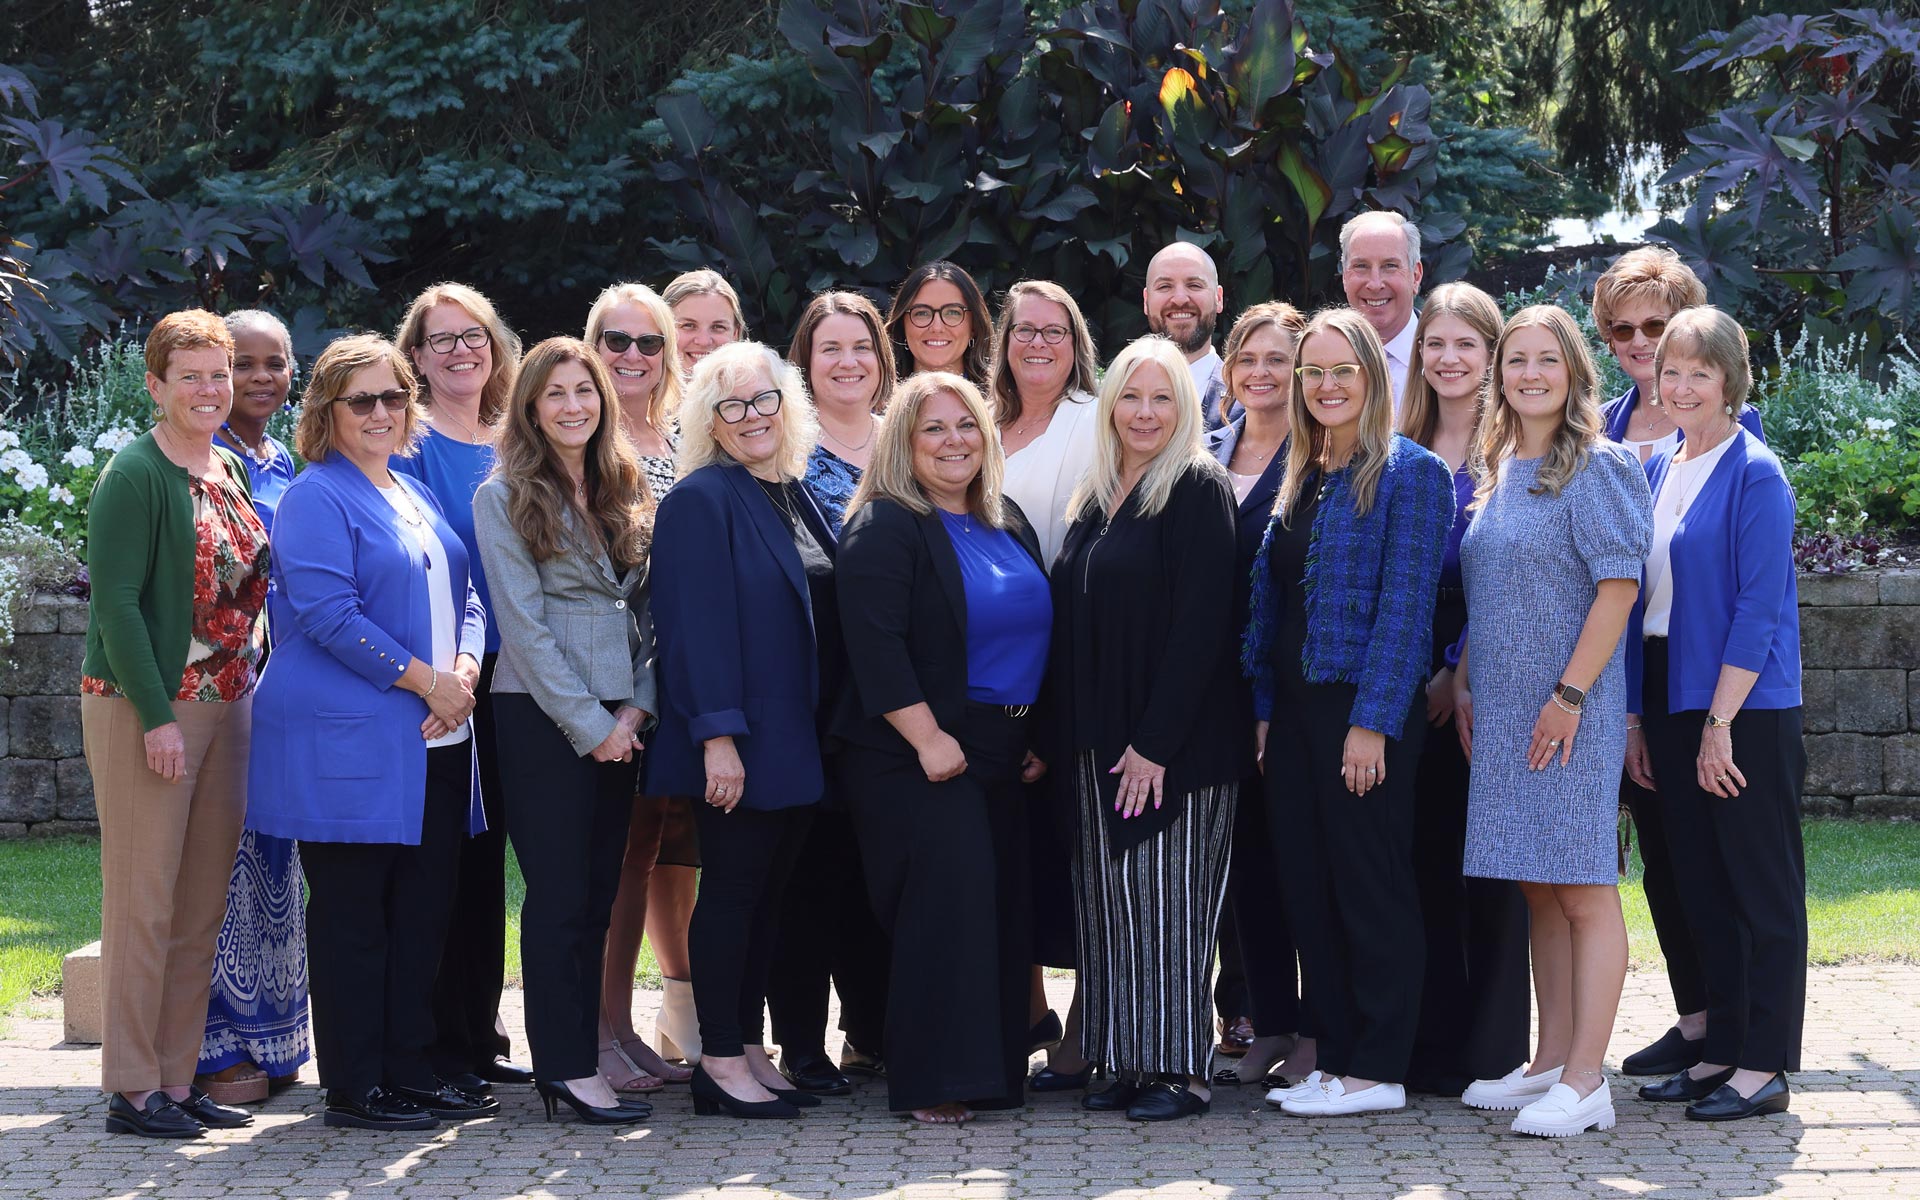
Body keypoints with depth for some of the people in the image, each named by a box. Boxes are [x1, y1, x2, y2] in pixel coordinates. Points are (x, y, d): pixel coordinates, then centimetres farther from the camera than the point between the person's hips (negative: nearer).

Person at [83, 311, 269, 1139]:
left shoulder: (231, 472, 14)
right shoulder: (134, 475, -10)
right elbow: (116, 602, -15)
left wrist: (249, 685, 12)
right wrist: (155, 715, -18)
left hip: (224, 706, 8)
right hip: (143, 708, -8)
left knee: (203, 905, 8)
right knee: (144, 900, -5)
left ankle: (178, 1079, 14)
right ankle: (132, 1091, 0)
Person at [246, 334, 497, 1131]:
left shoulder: (417, 497, 18)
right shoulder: (316, 499, -6)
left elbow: (464, 597, 18)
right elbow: (329, 614, -16)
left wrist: (465, 671, -2)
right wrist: (426, 680, -15)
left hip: (435, 742, 8)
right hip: (349, 743, -8)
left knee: (423, 912, 9)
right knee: (353, 917, -2)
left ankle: (408, 1069, 17)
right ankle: (354, 1088, 3)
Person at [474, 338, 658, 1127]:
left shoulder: (625, 493, 13)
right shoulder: (504, 497, -3)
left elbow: (646, 608, 11)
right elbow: (524, 623, -9)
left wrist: (637, 706, -3)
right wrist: (589, 723, -12)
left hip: (618, 719, 5)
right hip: (541, 714, -5)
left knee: (598, 893, 7)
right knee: (560, 892, -4)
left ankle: (583, 1051, 13)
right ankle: (566, 1067, -1)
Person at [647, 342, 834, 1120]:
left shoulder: (795, 499, 14)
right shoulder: (700, 500, -10)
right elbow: (695, 624, -16)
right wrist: (717, 736, -22)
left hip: (798, 738, 7)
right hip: (738, 740, -7)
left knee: (769, 891, 10)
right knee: (732, 888, -3)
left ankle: (750, 1050, 17)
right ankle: (721, 1063, 3)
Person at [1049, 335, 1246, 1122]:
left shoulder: (1198, 491, -8)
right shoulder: (1094, 499, 15)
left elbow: (1200, 624, -15)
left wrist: (1155, 741, -19)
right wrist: (1062, 733, 8)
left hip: (1175, 739, -7)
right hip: (1100, 744, 7)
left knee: (1164, 901, -5)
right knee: (1109, 901, 7)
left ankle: (1180, 1069, 1)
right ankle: (1128, 1063, 13)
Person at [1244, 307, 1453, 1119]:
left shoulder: (1410, 472, -7)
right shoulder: (1298, 480, 14)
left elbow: (1405, 604, -13)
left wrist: (1373, 722, -18)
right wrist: (1264, 708, 8)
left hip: (1364, 710, -7)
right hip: (1294, 709, 7)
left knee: (1370, 889, -2)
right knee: (1308, 890, 9)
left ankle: (1377, 1071, 3)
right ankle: (1333, 1058, 16)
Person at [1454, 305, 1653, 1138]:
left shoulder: (1596, 467, -7)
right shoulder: (1497, 473, 14)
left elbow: (1619, 586, -14)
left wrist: (1569, 694, -17)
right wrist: (1464, 683, 11)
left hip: (1570, 709, -7)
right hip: (1503, 710, 7)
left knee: (1582, 889, -6)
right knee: (1538, 889, 11)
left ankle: (1585, 1082, -5)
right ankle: (1550, 1061, 18)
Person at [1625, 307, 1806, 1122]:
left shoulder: (1755, 475, -10)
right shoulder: (1656, 473, 12)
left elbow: (1760, 609, -15)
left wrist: (1719, 724, -18)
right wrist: (1634, 719, 8)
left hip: (1745, 708, -7)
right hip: (1671, 701, 7)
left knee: (1762, 886, -1)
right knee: (1702, 888, 11)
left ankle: (1765, 1064, 3)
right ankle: (1722, 1048, 18)